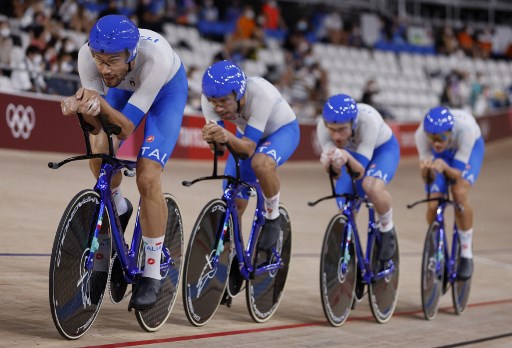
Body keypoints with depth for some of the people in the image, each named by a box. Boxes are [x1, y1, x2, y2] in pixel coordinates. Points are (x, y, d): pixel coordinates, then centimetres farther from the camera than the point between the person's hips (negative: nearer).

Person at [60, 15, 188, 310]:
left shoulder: (156, 56, -43)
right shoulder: (88, 55, -33)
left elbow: (126, 128, -37)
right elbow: (101, 126, -26)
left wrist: (101, 105, -56)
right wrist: (82, 107, -47)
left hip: (167, 88, -4)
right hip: (125, 87, 4)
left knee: (148, 178, -18)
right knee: (99, 152, -18)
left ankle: (152, 274, -6)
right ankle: (119, 210, 18)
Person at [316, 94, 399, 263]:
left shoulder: (368, 120, -42)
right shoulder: (323, 126, -33)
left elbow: (360, 171, -40)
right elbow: (336, 174, -30)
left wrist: (348, 158, -62)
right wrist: (330, 164, -53)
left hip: (382, 149, -4)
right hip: (352, 152, 4)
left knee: (372, 185, -36)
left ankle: (387, 230, -9)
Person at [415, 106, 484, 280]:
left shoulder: (465, 127, -42)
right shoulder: (421, 133, -35)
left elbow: (459, 174, -35)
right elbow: (427, 178, -26)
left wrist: (445, 168, -56)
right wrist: (426, 169, -49)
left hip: (470, 148, -2)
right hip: (441, 154, 2)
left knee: (459, 193, -29)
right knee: (433, 205, -15)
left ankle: (466, 254, -12)